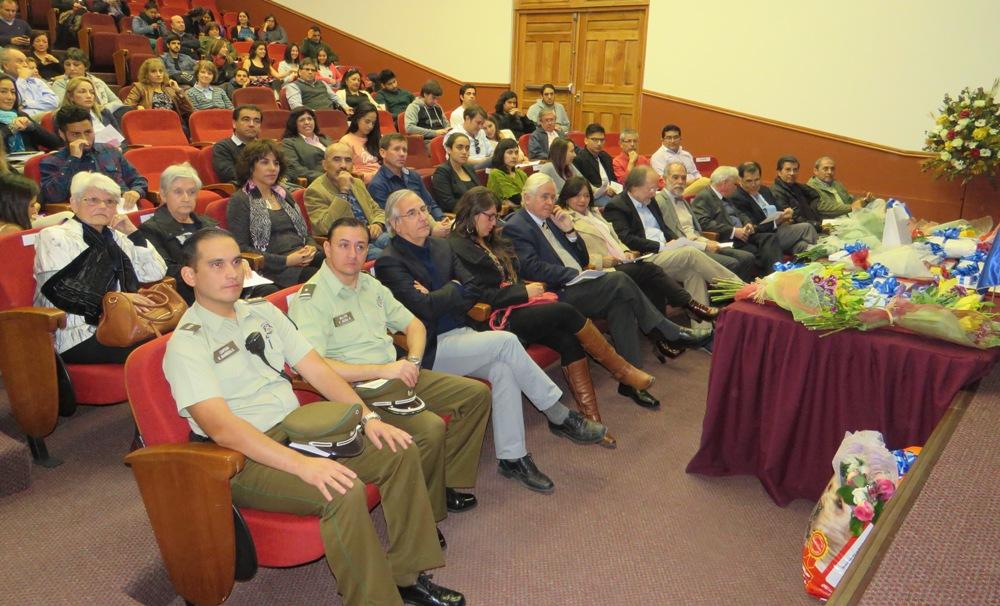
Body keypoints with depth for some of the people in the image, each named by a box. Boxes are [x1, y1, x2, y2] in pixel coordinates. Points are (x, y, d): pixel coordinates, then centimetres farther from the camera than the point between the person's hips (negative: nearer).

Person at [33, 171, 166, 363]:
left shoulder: (114, 237, 20)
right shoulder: (55, 237, 2)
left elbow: (156, 273, 15)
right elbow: (59, 293, -11)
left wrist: (132, 232, 9)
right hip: (77, 337, -6)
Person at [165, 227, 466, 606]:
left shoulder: (263, 312, 11)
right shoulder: (186, 343, -11)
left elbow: (316, 369, 8)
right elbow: (221, 427, -23)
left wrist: (368, 416, -5)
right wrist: (302, 465, -32)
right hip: (245, 458, -7)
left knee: (400, 454, -6)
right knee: (342, 491, -31)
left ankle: (407, 575, 5)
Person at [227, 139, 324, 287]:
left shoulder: (283, 195, 25)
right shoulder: (240, 201, 6)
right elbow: (241, 248, -4)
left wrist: (311, 247, 0)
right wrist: (285, 261, -14)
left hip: (306, 258, 6)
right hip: (276, 269, -6)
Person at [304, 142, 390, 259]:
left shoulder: (358, 183, 19)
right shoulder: (315, 191, -5)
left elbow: (377, 210, 27)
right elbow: (326, 228, -18)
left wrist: (377, 224, 1)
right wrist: (343, 191, -19)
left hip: (371, 236, 8)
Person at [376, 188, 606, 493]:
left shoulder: (441, 247, 15)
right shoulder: (389, 262, -8)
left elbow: (472, 291, 8)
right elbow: (423, 308, -20)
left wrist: (437, 299, -8)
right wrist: (453, 290, -4)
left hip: (458, 334, 7)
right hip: (429, 350, -6)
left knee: (503, 369, -23)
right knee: (505, 341, -23)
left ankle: (512, 458, -14)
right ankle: (559, 416, -10)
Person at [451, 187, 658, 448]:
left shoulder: (490, 241, 21)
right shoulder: (457, 247, -6)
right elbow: (480, 293, -14)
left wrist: (528, 286, 8)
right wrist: (525, 292, -12)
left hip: (515, 307, 8)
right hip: (497, 318, -8)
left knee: (568, 340, -18)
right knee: (565, 312, -23)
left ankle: (591, 418, -19)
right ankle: (621, 369, -10)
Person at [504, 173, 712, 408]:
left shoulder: (549, 220, 21)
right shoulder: (516, 227, -3)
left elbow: (583, 259, 20)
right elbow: (531, 268, -18)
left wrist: (569, 230, 3)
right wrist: (574, 274, -16)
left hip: (574, 285, 8)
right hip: (556, 296, -8)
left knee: (620, 302, -20)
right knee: (618, 281, -22)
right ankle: (671, 334, -8)